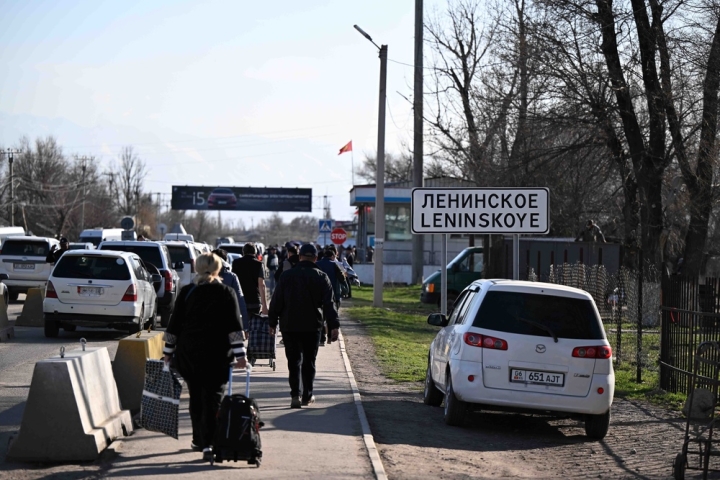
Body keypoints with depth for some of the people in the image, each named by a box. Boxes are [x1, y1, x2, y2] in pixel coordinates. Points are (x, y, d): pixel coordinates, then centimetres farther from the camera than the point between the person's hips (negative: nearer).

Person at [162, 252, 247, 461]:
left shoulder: (186, 292, 3)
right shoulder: (226, 293, -2)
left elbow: (174, 324, 5)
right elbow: (235, 327, -8)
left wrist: (168, 351, 12)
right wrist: (240, 354, -8)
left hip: (188, 352, 2)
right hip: (217, 354, -2)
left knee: (195, 398, 15)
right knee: (212, 399, -3)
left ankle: (199, 440, 23)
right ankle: (209, 443, -14)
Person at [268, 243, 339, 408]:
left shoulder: (287, 276, 1)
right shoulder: (321, 277, -2)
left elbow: (276, 301, 2)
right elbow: (329, 304, -6)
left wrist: (272, 322, 9)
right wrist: (333, 326, -6)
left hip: (289, 325, 0)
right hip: (312, 326, 0)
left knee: (294, 360, 4)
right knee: (309, 361, 10)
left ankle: (295, 395, -8)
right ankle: (307, 395, 13)